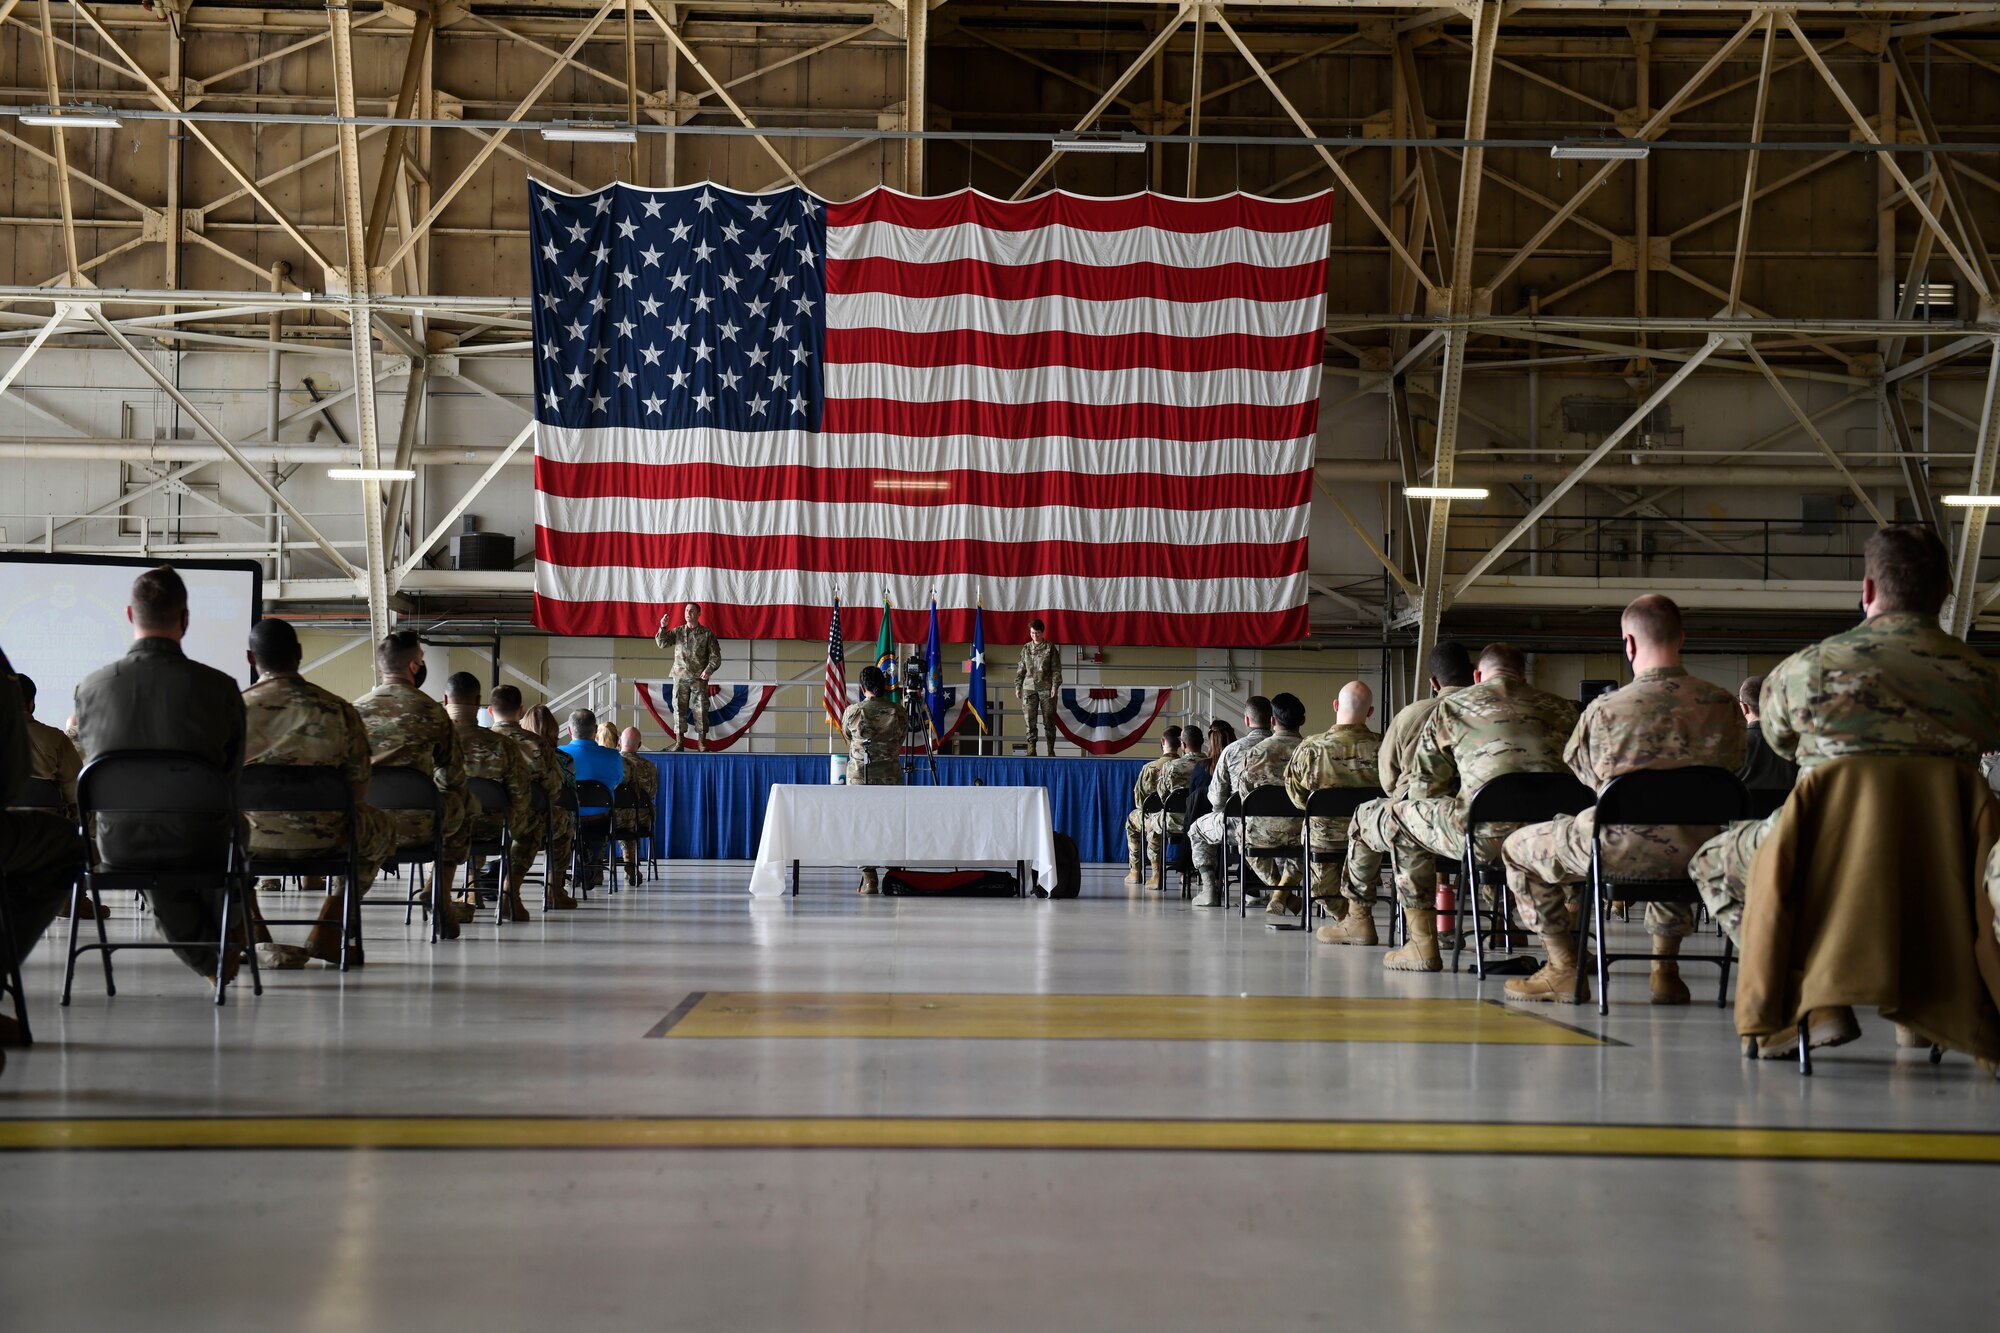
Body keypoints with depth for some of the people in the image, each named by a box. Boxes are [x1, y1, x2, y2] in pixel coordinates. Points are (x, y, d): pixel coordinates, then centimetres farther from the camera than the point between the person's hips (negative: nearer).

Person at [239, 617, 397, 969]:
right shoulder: (339, 712, -6)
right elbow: (358, 788, 0)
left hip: (249, 841, 1)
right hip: (323, 841, 0)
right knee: (381, 825, 31)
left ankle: (260, 943, 26)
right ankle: (327, 935, 30)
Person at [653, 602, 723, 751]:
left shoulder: (707, 634, 3)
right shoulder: (677, 632, 9)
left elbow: (715, 655, 1)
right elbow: (662, 643, 0)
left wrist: (709, 669, -14)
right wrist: (663, 627, -15)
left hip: (699, 678, -2)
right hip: (680, 677, 2)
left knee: (700, 710, -2)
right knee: (679, 709, 2)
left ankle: (702, 743, 4)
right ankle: (679, 742, 7)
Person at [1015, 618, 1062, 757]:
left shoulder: (1050, 648, 2)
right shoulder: (1026, 648, 9)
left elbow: (1056, 669, 0)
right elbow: (1021, 669, 13)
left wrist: (1055, 685, -9)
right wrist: (1017, 686, 7)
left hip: (1046, 687, -2)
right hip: (1029, 687, 2)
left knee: (1049, 719, 1)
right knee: (1030, 719, -4)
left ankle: (1051, 750, 10)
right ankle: (1031, 749, -2)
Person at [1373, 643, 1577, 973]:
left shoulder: (1452, 706, 16)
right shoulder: (1562, 708, 23)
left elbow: (1424, 788, 16)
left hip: (1488, 837, -4)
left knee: (1401, 816, 23)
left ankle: (1423, 944, 19)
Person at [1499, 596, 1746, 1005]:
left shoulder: (1605, 709, -11)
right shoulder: (1722, 704, -2)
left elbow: (1582, 772, 7)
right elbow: (1731, 766, 14)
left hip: (1622, 851, -4)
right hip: (1696, 855, 4)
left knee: (1519, 847, 21)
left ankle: (1564, 970, 20)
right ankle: (1665, 967, 35)